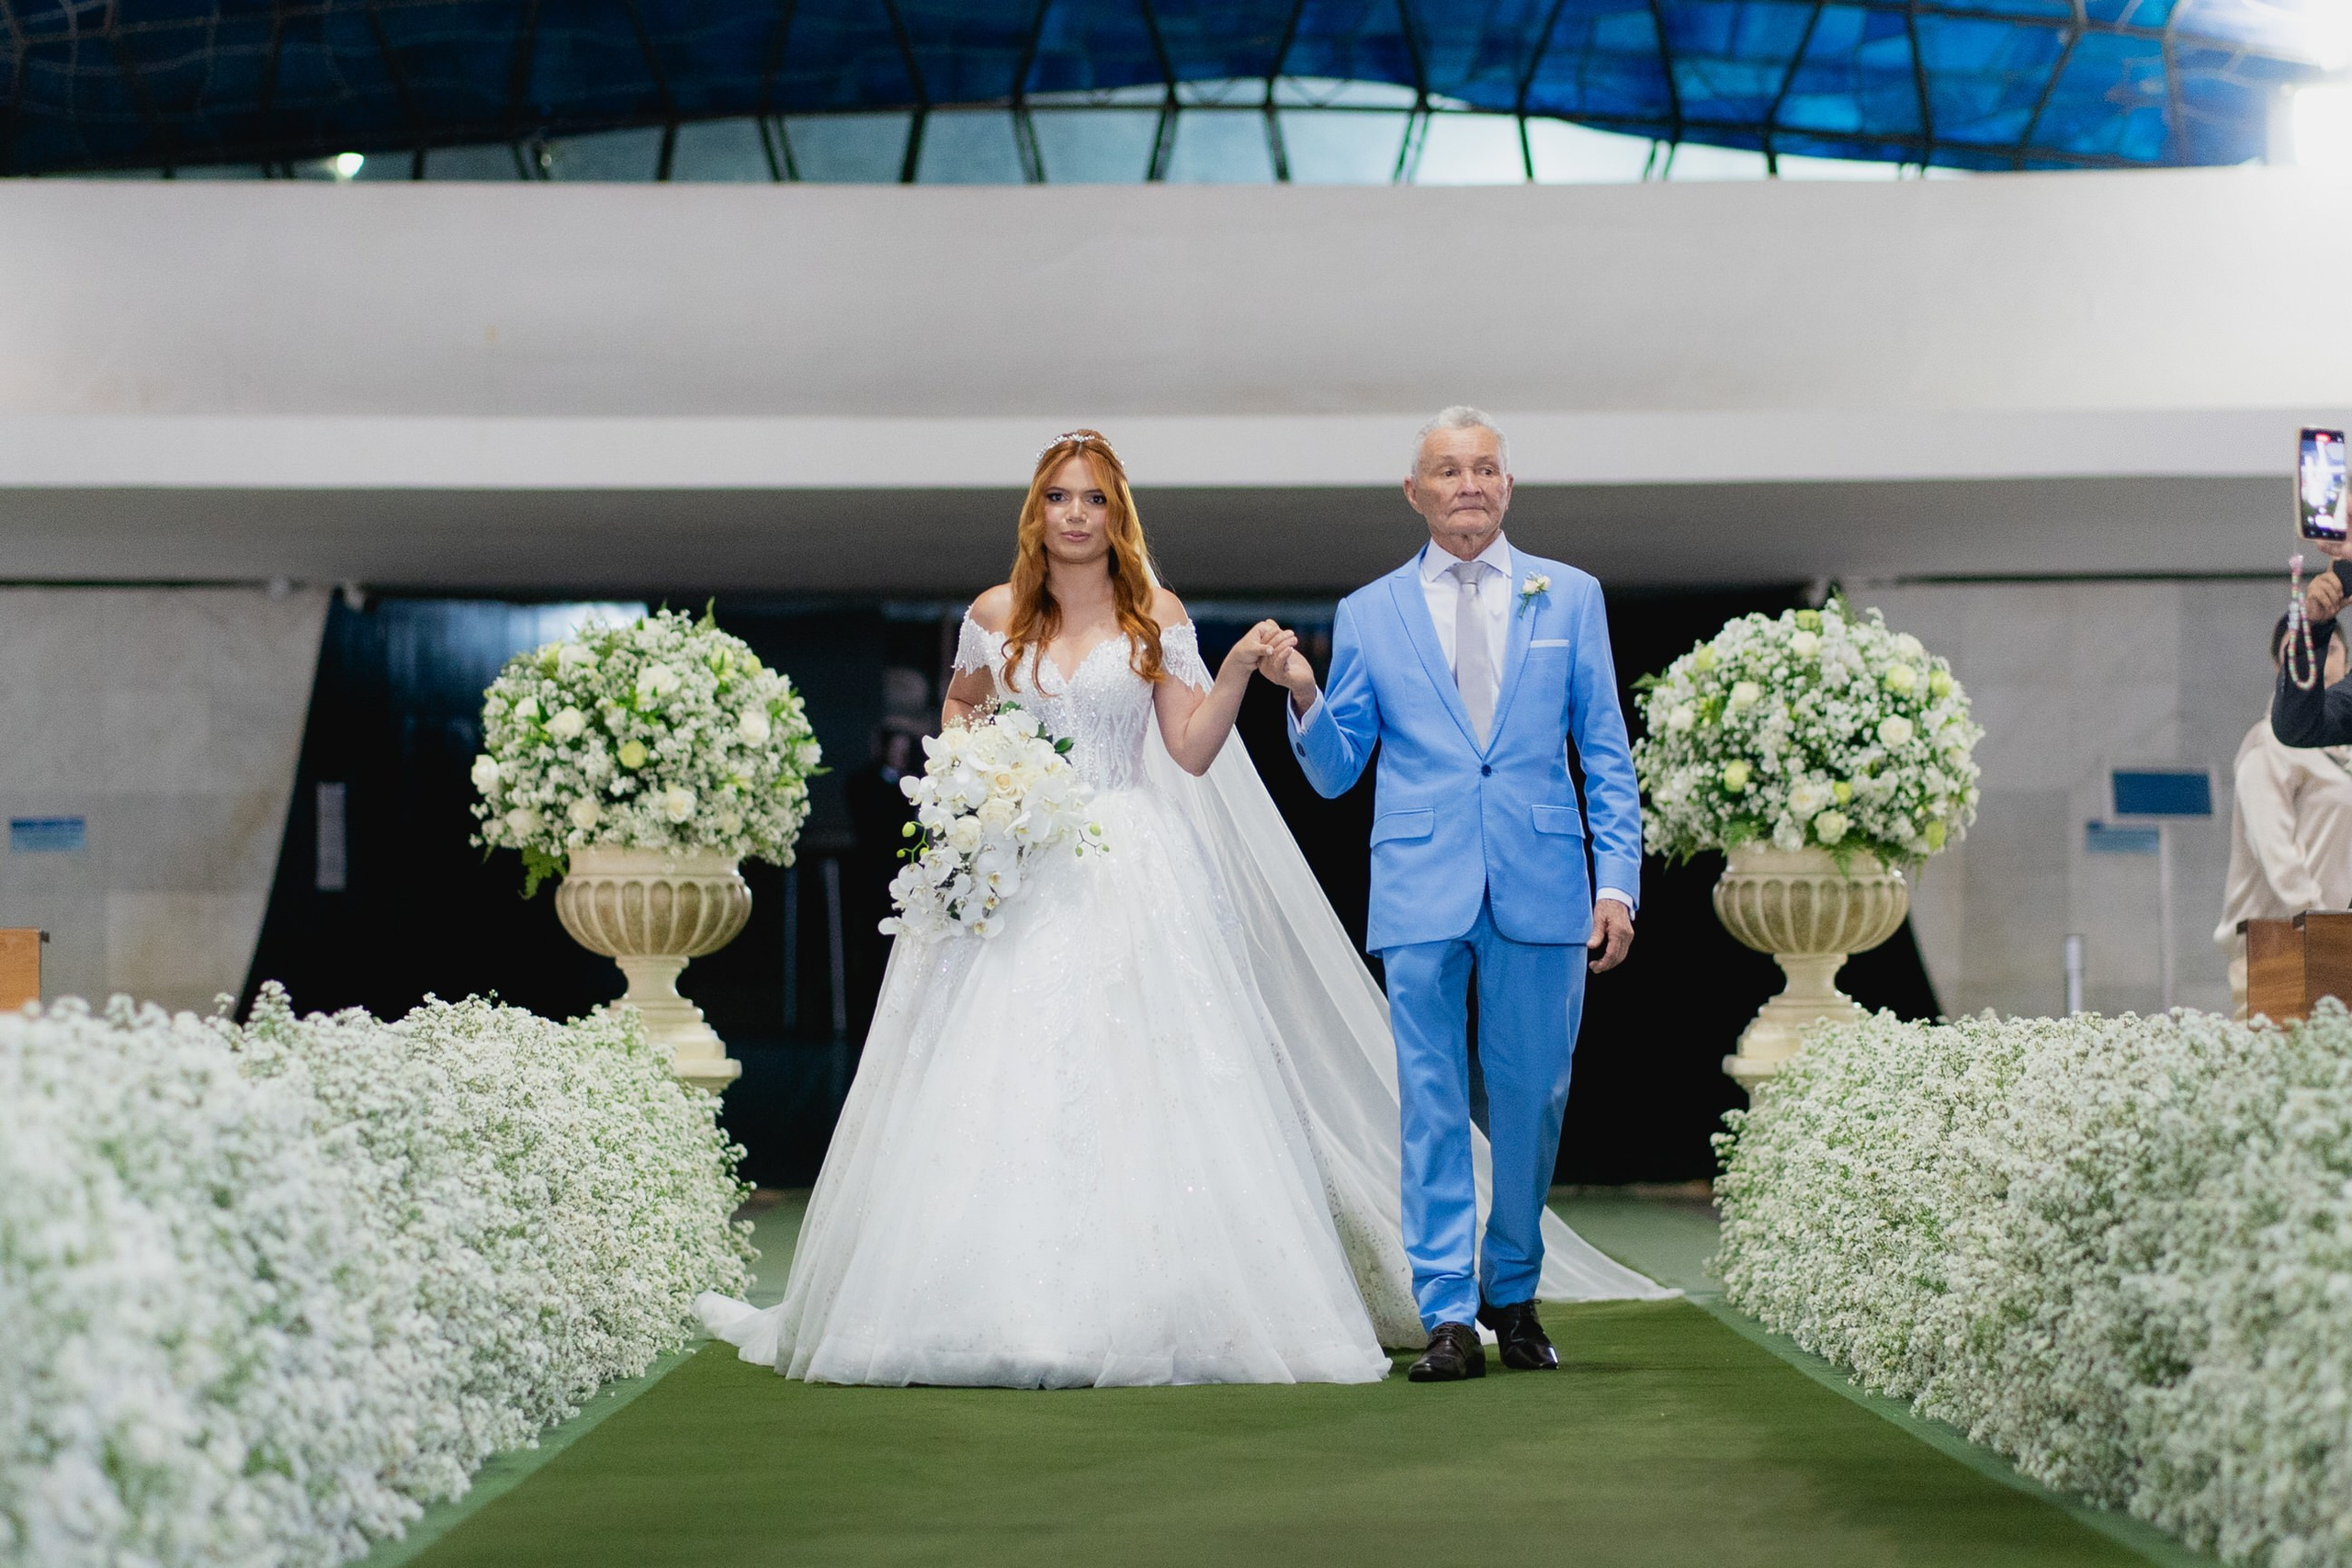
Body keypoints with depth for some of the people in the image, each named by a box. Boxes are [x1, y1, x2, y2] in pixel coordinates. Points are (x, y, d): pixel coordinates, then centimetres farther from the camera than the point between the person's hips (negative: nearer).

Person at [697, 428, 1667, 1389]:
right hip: (1017, 867, 2)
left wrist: (1239, 669, -12)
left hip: (1133, 868, -1)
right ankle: (998, 1310, -1)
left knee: (1142, 1082, -9)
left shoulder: (1157, 616, 5)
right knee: (1002, 1084, -5)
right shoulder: (995, 614, 9)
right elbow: (958, 706, 26)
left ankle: (1145, 1308, -4)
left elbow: (1193, 752, 1)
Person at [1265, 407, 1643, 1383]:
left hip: (1541, 891, 0)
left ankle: (1512, 1294, 23)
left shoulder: (1570, 598, 10)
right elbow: (1335, 773, 10)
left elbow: (1606, 755, 9)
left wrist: (1618, 880, 0)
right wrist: (1304, 699, -10)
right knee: (1433, 1105, -2)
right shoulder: (1368, 615, 9)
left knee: (1531, 1101, 6)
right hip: (1421, 890, 0)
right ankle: (1448, 1315, 1)